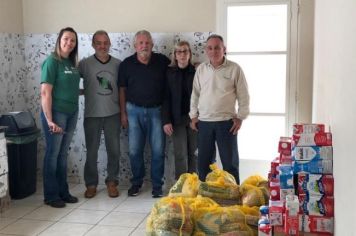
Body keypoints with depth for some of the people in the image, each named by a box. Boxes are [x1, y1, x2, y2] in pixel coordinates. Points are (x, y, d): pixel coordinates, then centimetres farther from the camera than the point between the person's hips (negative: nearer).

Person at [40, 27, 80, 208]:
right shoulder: (52, 61, -12)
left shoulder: (72, 63, 10)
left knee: (63, 154, 14)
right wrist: (49, 120, -20)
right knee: (52, 154, 2)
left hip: (71, 113, 7)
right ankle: (51, 195, 12)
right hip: (56, 113, -7)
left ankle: (63, 192, 23)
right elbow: (45, 92, -17)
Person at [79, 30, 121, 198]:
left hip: (113, 114, 2)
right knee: (91, 151, 7)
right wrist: (86, 92, -10)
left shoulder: (118, 64, 3)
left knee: (114, 150, 6)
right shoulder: (84, 64, -4)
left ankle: (112, 182, 21)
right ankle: (91, 184, 20)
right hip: (92, 115, -1)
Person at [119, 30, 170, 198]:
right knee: (134, 150, 5)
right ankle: (136, 182, 22)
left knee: (158, 150, 0)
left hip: (156, 110, 0)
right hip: (134, 110, 1)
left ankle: (157, 185, 13)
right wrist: (123, 113, 3)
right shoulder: (127, 64, 0)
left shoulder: (162, 61, -1)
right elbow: (122, 89, 5)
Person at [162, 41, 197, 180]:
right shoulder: (169, 72, 1)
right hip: (177, 119, 0)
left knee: (193, 152, 7)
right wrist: (166, 120, -9)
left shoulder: (196, 72, 0)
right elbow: (166, 98, -1)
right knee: (180, 154, 0)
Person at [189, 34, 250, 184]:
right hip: (203, 122, 4)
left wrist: (240, 117, -5)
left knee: (230, 162, 4)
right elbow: (195, 94, 13)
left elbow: (243, 96, -2)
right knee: (203, 161, 11)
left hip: (226, 122, -3)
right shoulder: (201, 69, 7)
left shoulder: (234, 69, -4)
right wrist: (193, 115, 9)